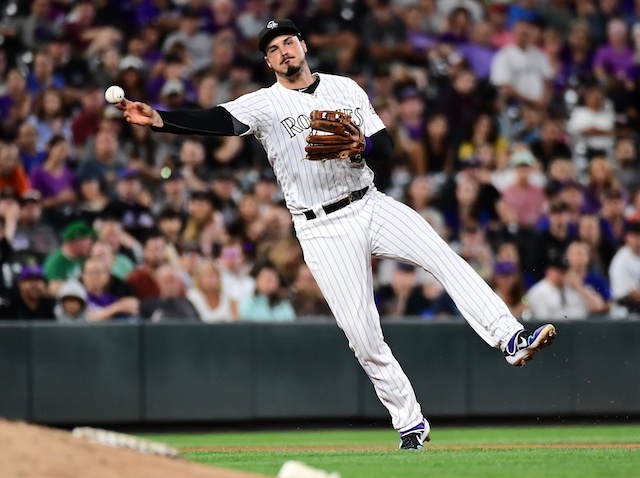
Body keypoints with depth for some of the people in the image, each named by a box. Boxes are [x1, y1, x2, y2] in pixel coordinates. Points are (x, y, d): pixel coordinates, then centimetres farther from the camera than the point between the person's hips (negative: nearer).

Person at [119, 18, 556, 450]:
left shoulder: (345, 89, 8)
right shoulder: (264, 104, -3)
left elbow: (386, 147, 5)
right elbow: (217, 121, -20)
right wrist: (157, 119, -37)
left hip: (370, 205, 2)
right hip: (323, 231, -2)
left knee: (446, 258, -19)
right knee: (363, 335, -5)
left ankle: (512, 339, -21)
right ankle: (410, 423, 6)